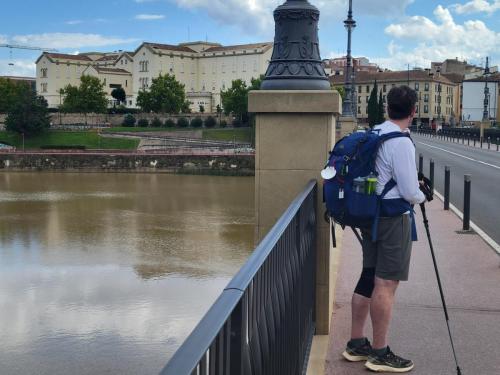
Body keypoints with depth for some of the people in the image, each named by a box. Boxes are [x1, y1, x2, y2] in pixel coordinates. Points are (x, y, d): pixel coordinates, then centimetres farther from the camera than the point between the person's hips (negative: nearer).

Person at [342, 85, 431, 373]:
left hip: (372, 213, 9)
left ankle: (357, 343, 23)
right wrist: (422, 196, 5)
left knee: (369, 278, 14)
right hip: (394, 217, -9)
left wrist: (412, 186, 18)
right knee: (386, 284, -3)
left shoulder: (373, 135, 8)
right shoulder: (402, 143, -17)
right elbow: (409, 192, -17)